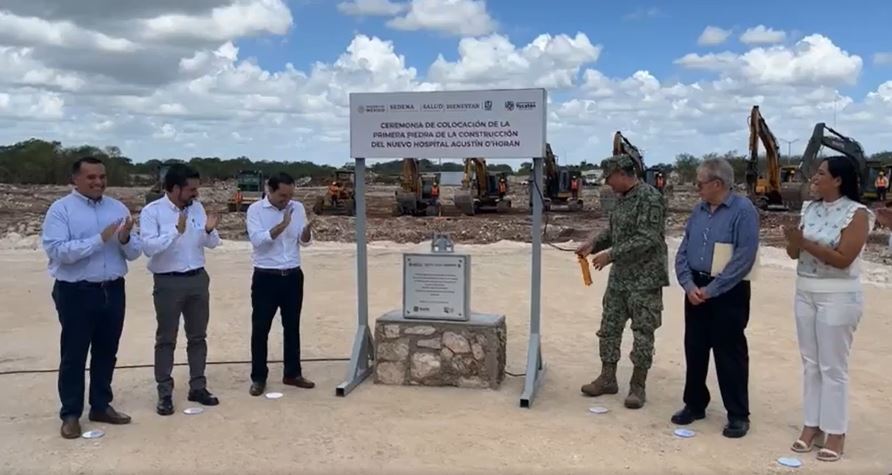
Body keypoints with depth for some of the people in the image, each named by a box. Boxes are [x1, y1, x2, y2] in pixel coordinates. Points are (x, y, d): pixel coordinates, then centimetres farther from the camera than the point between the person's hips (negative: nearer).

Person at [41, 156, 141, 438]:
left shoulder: (118, 208, 6)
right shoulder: (60, 209, -6)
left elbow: (134, 253, 4)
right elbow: (57, 250, -19)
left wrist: (125, 239, -18)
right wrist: (100, 239, -23)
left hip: (113, 290, 4)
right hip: (76, 292, -4)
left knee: (106, 352, 14)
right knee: (74, 354, 5)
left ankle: (101, 406, 29)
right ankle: (71, 414, 18)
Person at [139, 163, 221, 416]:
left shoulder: (197, 207, 5)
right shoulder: (152, 211, -11)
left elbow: (212, 244, 7)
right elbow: (148, 247, -22)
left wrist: (209, 230, -14)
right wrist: (176, 231, -29)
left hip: (198, 279, 5)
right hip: (168, 282, -5)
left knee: (198, 336, 12)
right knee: (166, 339, 4)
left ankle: (198, 387, 24)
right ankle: (165, 393, 13)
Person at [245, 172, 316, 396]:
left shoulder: (298, 208, 4)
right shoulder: (256, 209, -7)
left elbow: (305, 242, 2)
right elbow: (257, 239, -20)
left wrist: (307, 230, -20)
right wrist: (282, 225, -27)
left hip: (293, 276, 4)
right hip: (266, 277, -4)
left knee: (292, 326, 11)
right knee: (260, 328, 3)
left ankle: (292, 373, 23)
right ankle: (258, 378, 14)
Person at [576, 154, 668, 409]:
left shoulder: (650, 197, -17)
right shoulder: (622, 198, 10)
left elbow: (648, 239, -23)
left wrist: (611, 254, -20)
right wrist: (593, 244, 4)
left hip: (645, 278, -9)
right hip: (619, 276, 9)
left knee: (643, 333, 2)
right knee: (609, 327, 11)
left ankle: (638, 386, 12)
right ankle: (607, 378, 22)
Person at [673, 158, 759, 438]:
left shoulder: (743, 210, -12)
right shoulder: (698, 210, 8)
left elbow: (744, 258, -18)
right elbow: (683, 251, 8)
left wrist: (711, 290, -18)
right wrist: (689, 285, -8)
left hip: (728, 293, -6)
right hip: (696, 290, 6)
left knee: (729, 354, 1)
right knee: (694, 349, 13)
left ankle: (738, 415, 14)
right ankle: (694, 404, 27)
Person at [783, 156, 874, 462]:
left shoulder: (857, 213, -11)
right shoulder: (810, 209, 6)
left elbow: (843, 259, -19)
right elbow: (794, 254, 6)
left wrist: (806, 242, -23)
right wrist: (792, 239, -15)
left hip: (838, 296, -6)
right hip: (805, 292, 6)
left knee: (833, 367, 1)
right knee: (810, 363, 12)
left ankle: (835, 432, 12)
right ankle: (812, 425, 22)